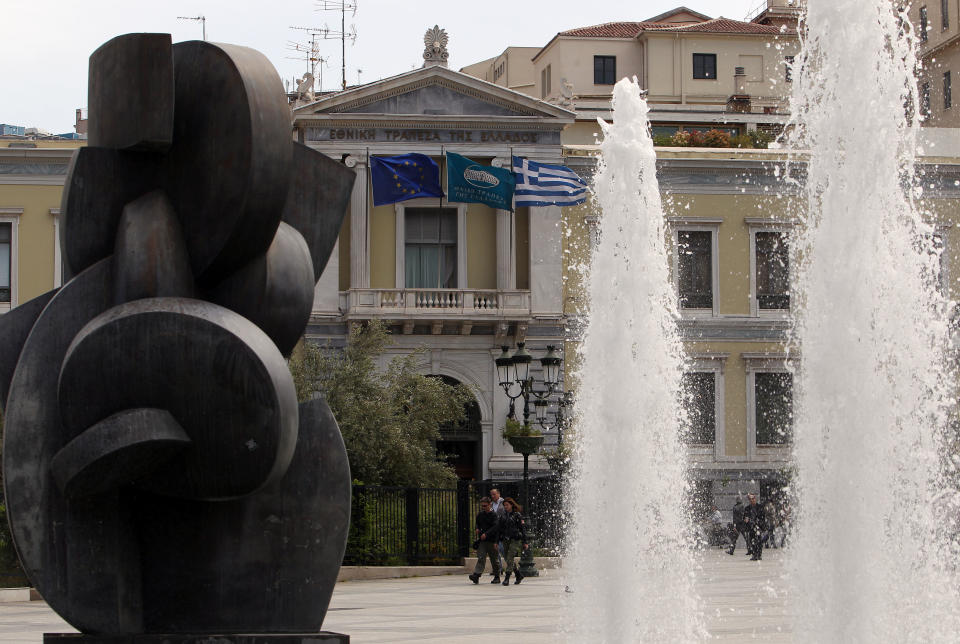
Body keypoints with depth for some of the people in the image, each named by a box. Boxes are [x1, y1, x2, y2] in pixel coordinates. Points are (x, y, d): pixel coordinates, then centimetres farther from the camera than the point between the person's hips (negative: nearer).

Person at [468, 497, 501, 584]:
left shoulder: (493, 515, -6)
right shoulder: (480, 515, 13)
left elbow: (495, 527, -16)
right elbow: (477, 524, 29)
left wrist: (486, 534, -26)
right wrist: (477, 529, 7)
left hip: (492, 541, -4)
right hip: (482, 541, 4)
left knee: (494, 560, 6)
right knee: (481, 558, -10)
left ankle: (497, 577, 18)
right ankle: (476, 575, -22)